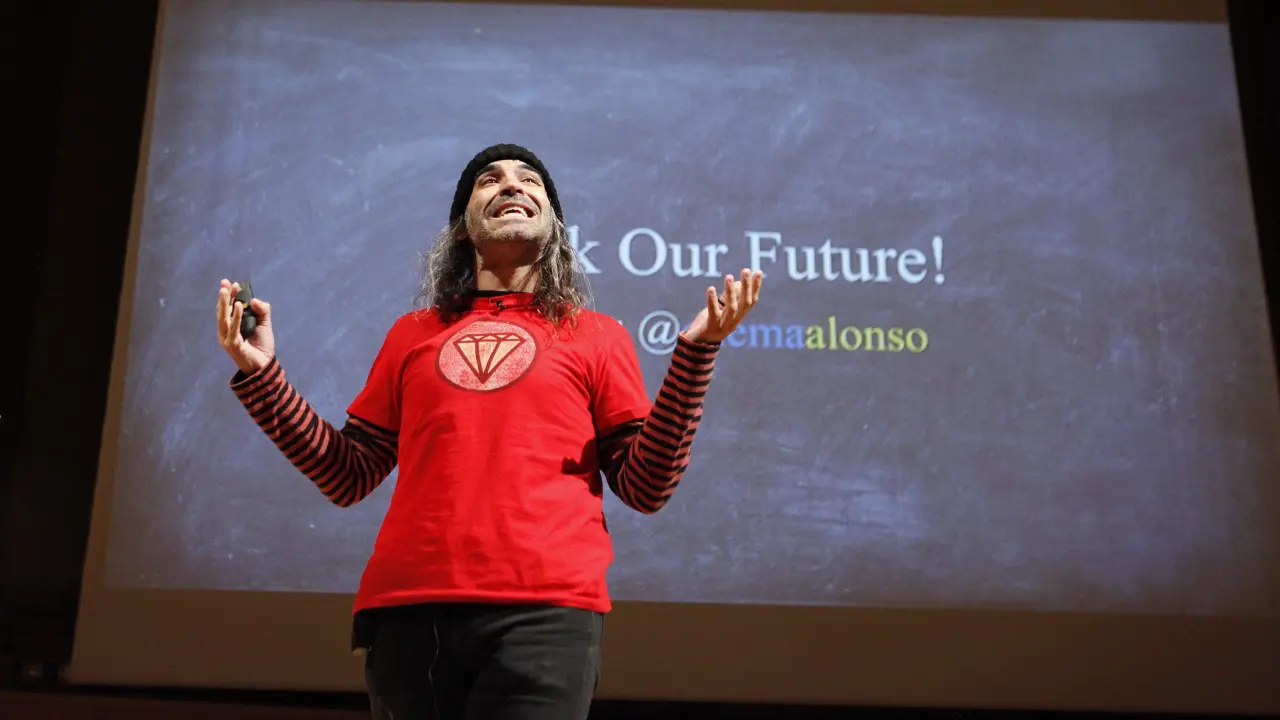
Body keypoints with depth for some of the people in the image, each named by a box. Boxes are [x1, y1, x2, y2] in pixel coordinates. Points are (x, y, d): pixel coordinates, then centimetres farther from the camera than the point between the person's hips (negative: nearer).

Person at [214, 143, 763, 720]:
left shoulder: (595, 335, 12)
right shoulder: (412, 334, 18)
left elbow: (645, 486, 5)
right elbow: (348, 477, 15)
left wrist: (696, 350, -4)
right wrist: (259, 373, 7)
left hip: (544, 609, -2)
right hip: (408, 609, 2)